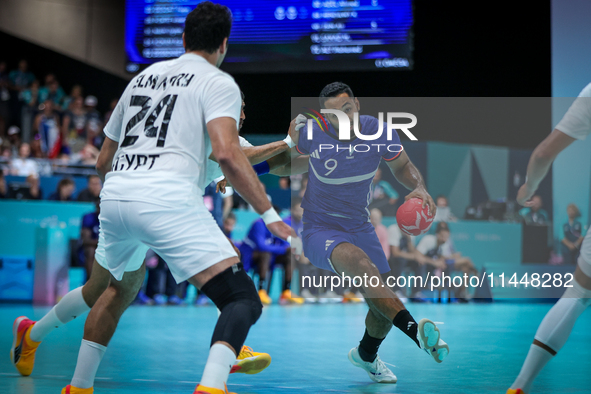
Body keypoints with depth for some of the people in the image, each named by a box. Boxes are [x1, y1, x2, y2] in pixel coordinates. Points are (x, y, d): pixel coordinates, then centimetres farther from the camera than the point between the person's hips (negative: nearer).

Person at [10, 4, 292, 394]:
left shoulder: (144, 76, 25)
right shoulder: (219, 83, 7)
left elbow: (104, 162, 29)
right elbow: (227, 153, -12)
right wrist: (269, 213, -6)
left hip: (115, 195, 7)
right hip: (168, 198, -7)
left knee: (112, 291, 34)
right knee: (244, 300, -7)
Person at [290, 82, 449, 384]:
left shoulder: (380, 132, -12)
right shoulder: (311, 134, -18)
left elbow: (402, 166, 4)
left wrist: (419, 187, -13)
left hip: (359, 226, 5)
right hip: (320, 229, -5)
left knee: (385, 304, 7)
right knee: (360, 262, -38)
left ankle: (366, 355, 40)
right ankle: (415, 331, -50)